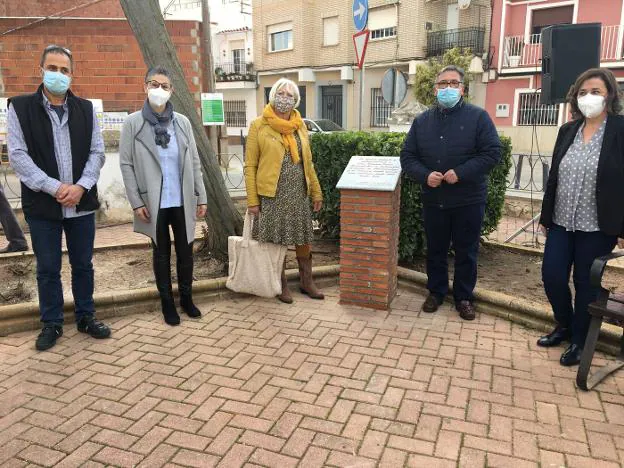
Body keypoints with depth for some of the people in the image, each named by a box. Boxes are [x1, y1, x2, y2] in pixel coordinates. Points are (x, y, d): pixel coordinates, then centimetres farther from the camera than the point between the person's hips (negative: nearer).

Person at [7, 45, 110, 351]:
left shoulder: (85, 109, 8)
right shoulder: (20, 107, 0)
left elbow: (97, 151, 4)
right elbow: (17, 155, -7)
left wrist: (81, 186, -11)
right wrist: (54, 187, -16)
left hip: (82, 203, 2)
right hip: (42, 205, -2)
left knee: (83, 265, 12)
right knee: (47, 269, 8)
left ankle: (86, 317, 26)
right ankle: (51, 324, 23)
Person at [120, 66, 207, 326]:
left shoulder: (182, 122, 5)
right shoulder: (133, 123, -2)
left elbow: (194, 162, 6)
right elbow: (126, 164, -4)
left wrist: (201, 196, 2)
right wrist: (136, 202, -10)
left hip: (183, 200, 2)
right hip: (154, 202, -2)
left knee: (185, 250, 10)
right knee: (162, 252, 10)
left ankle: (186, 297, 28)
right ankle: (167, 302, 24)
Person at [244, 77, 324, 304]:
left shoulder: (300, 126, 10)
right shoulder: (259, 126, -3)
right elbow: (250, 166, -4)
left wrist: (316, 192, 12)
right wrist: (252, 200, -10)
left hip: (300, 194, 4)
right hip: (272, 195, -4)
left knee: (304, 238, 11)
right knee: (277, 240, 6)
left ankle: (306, 281, 28)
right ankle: (282, 285, 23)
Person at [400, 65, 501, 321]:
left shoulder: (478, 117, -4)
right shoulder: (422, 121, 6)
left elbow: (492, 152, -10)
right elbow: (407, 156, 4)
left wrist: (461, 173, -20)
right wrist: (425, 175, -15)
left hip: (468, 200, -2)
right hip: (433, 200, 3)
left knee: (466, 252, 9)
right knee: (435, 250, 14)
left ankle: (463, 297, 24)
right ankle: (436, 291, 31)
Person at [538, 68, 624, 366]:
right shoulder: (567, 131, 7)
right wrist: (545, 216, 10)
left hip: (596, 227, -4)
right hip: (561, 222, 5)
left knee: (586, 284, 6)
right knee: (551, 277, 5)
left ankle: (579, 341, 25)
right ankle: (564, 326, 31)